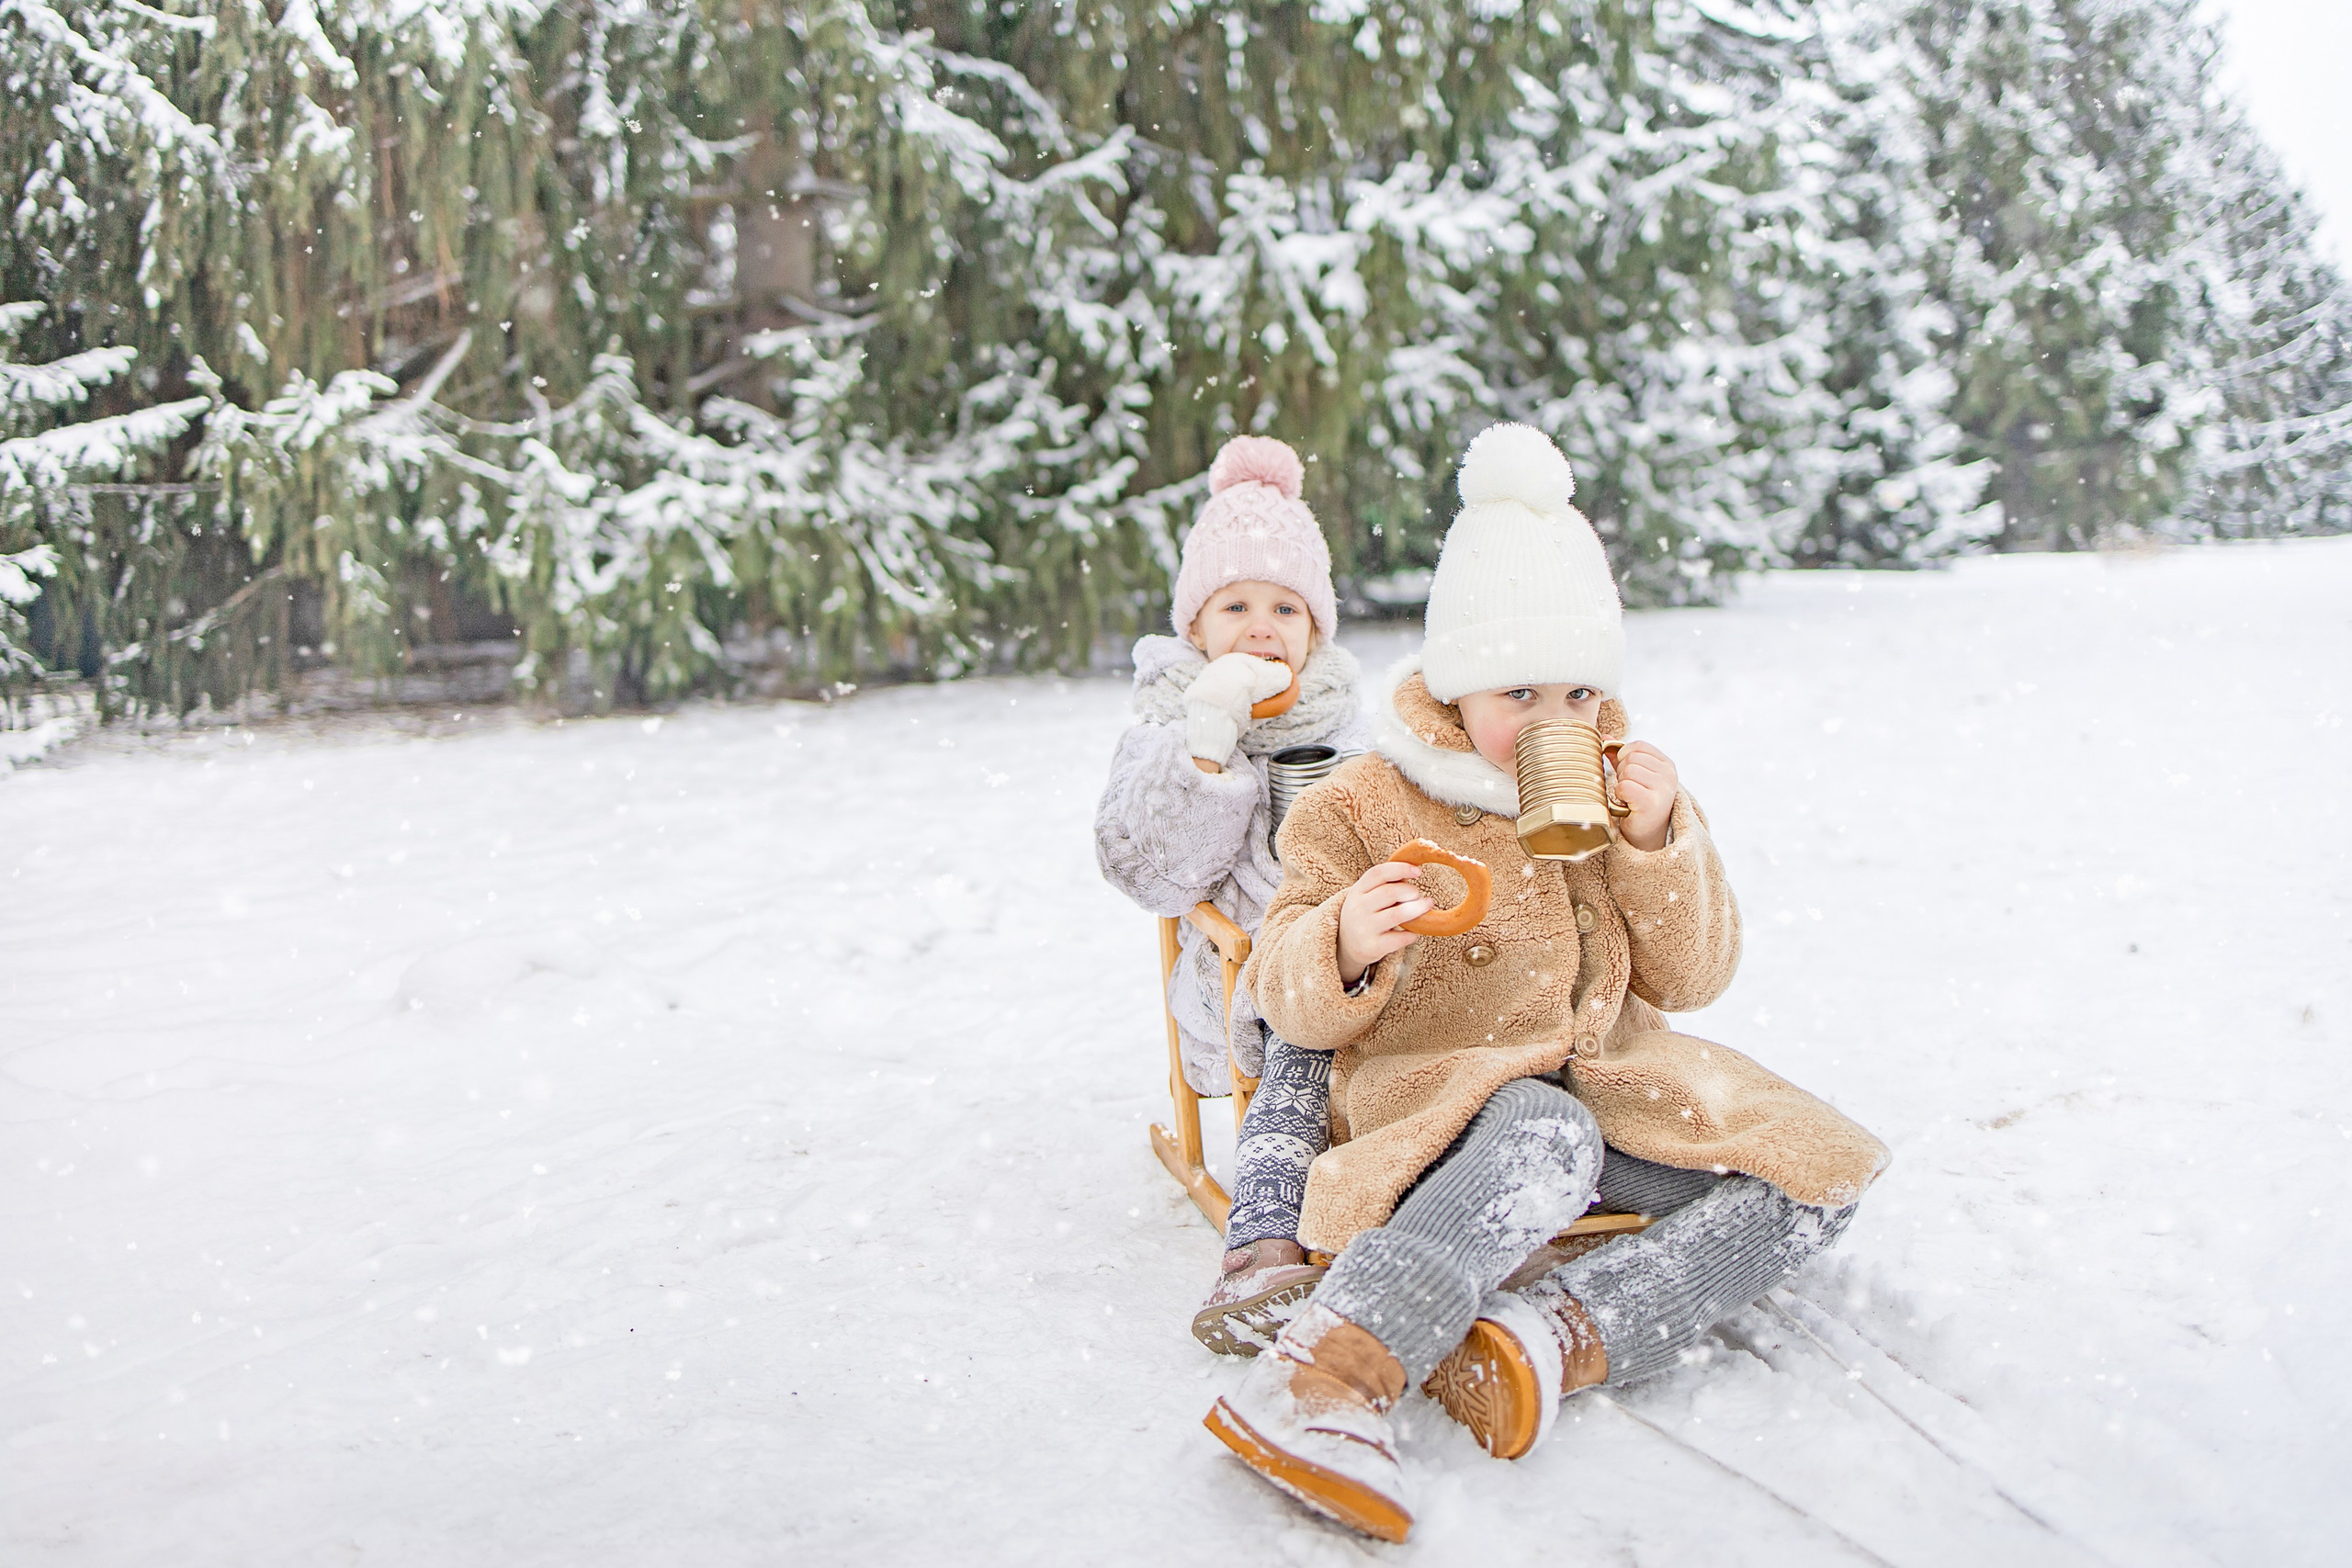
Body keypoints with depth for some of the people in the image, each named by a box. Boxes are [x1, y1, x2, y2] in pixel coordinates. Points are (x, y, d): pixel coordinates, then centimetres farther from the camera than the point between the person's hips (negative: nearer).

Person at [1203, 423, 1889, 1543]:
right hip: (1440, 1089, -5)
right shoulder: (1364, 808, -2)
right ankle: (1322, 1382, -50)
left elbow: (1690, 980, 7)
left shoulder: (1621, 791, 10)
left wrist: (1659, 844, -9)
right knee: (1545, 1141, -39)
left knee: (1816, 1179, -13)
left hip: (1601, 1077, 6)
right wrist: (1345, 948, -30)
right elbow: (1289, 998, -5)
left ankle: (1551, 1337, -32)